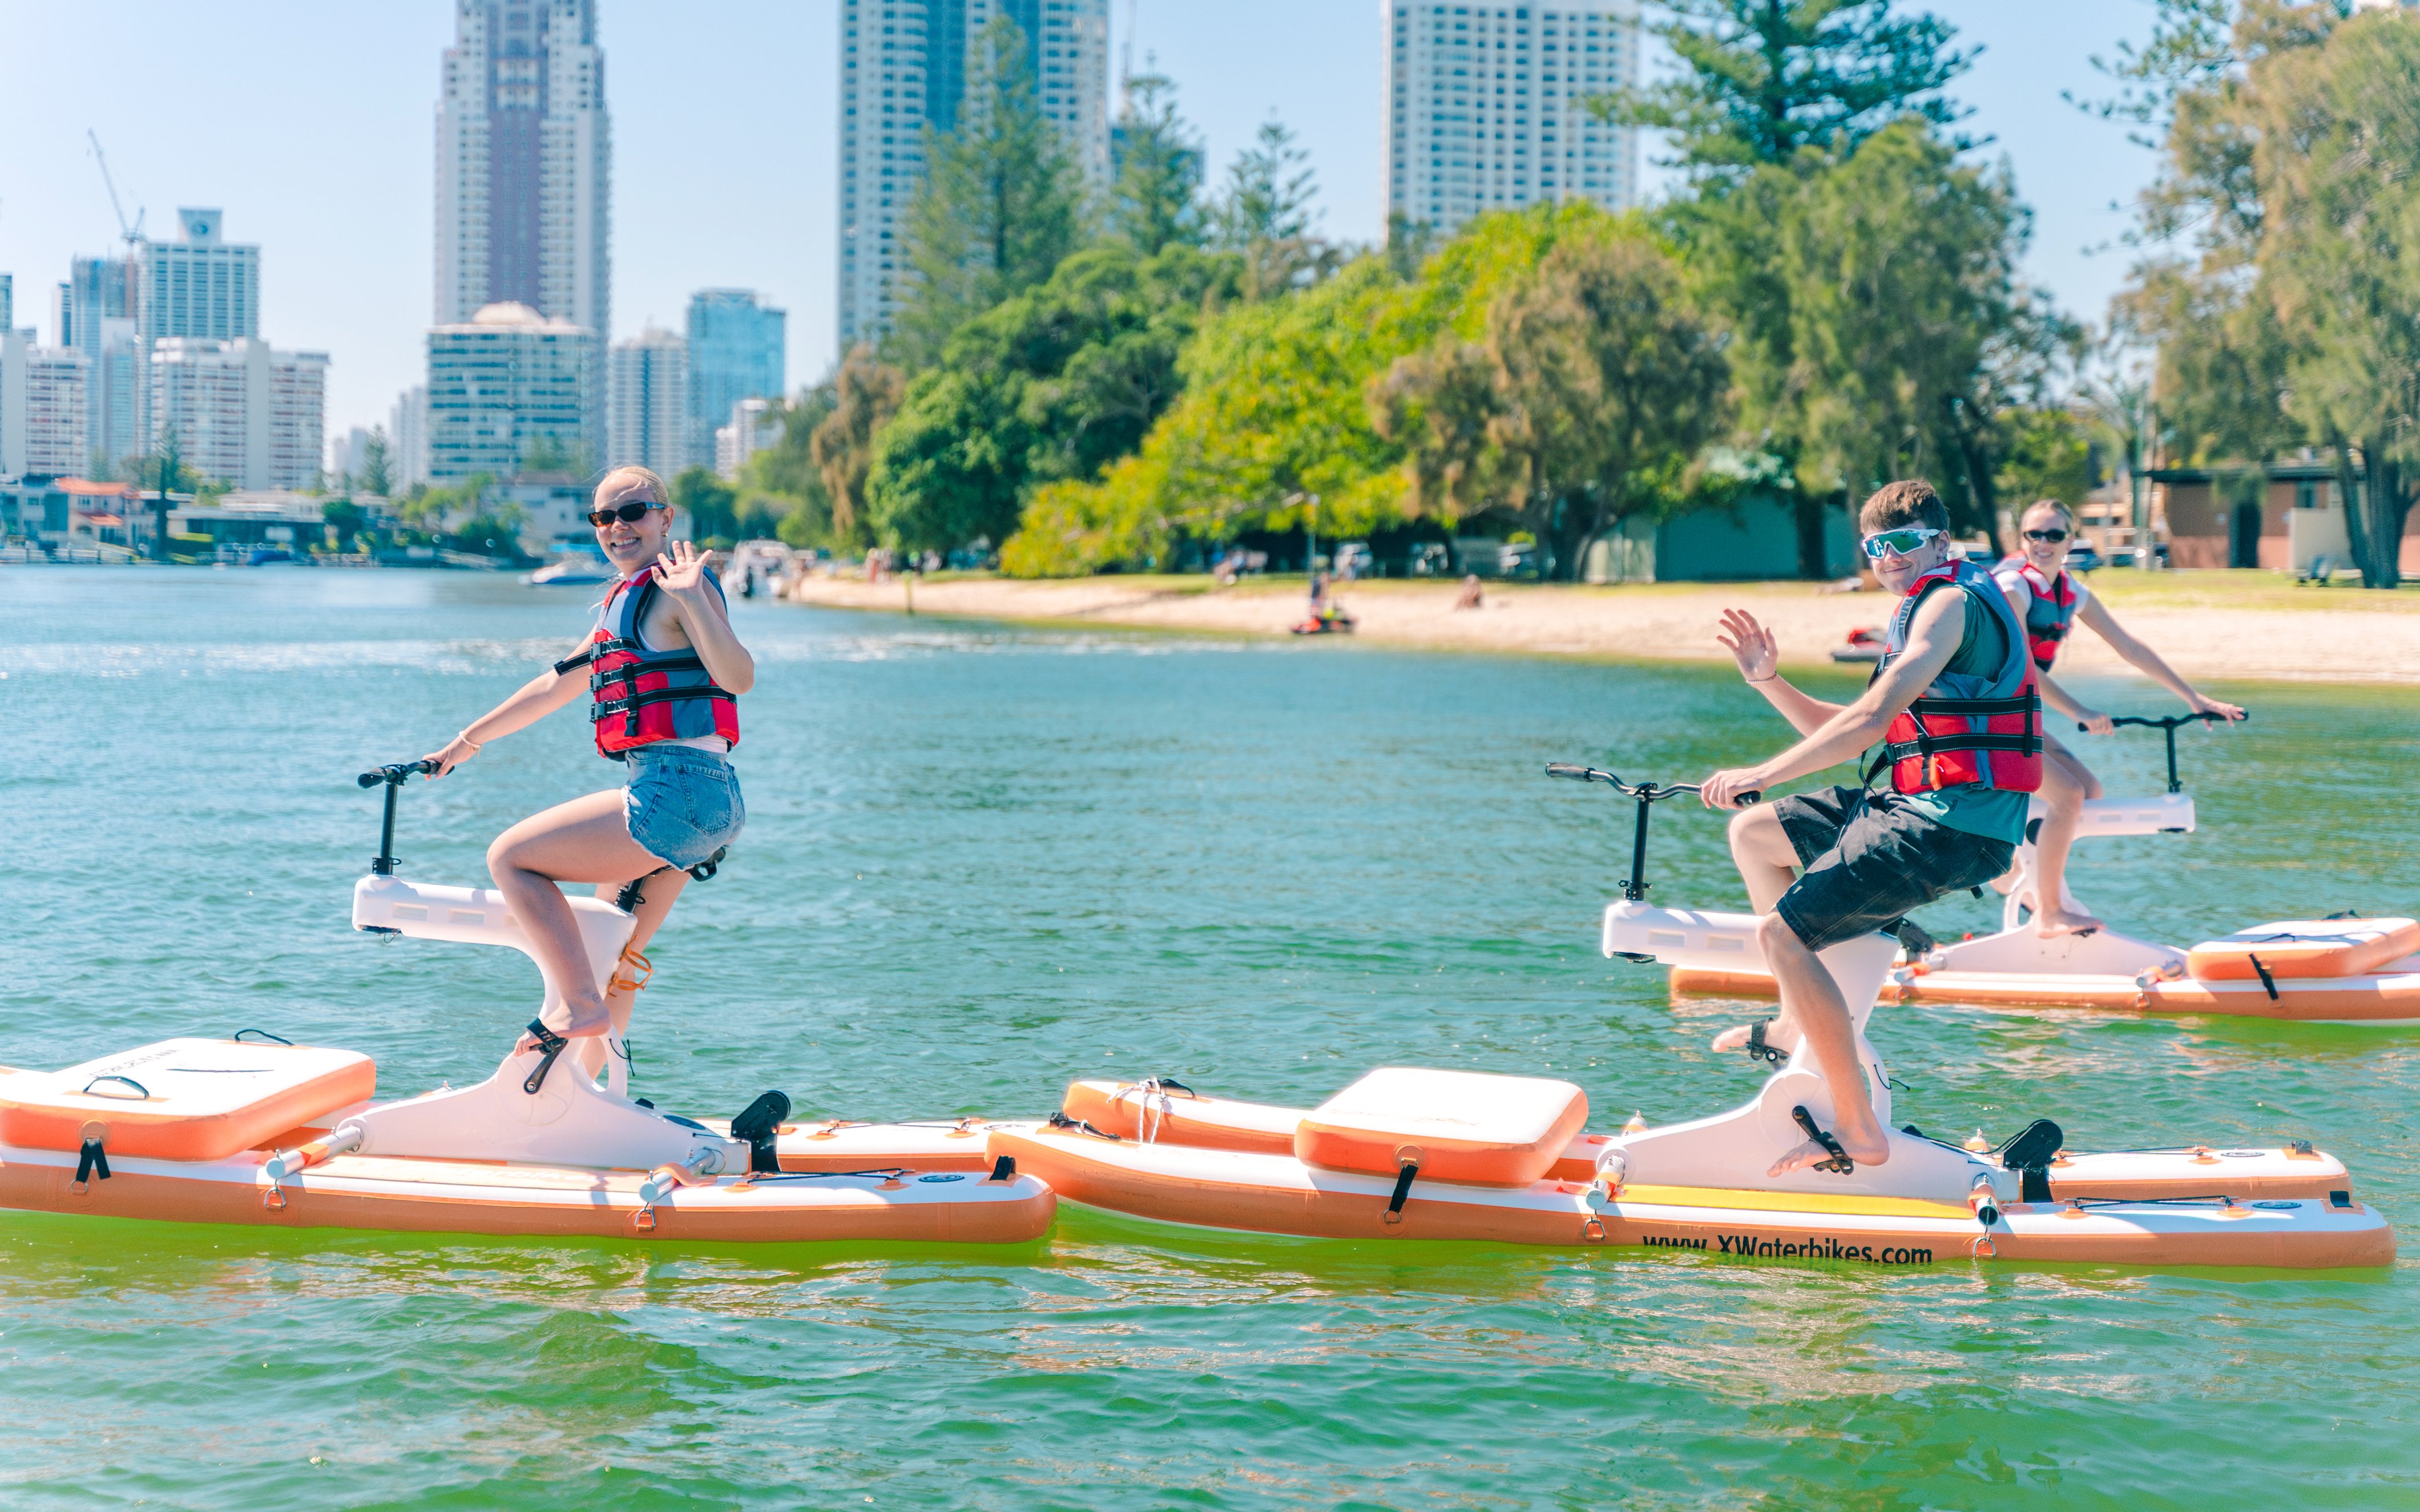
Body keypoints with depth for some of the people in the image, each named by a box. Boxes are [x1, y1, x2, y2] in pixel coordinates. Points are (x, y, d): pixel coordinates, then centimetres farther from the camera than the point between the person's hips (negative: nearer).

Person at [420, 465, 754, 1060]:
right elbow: (556, 685, 30)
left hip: (676, 794, -10)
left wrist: (693, 597, -36)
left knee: (510, 857, -8)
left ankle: (582, 1008, -12)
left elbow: (739, 677, -24)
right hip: (686, 804, 10)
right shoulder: (621, 604, 20)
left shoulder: (678, 587, -9)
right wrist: (465, 743, 34)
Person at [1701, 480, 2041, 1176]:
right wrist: (1769, 681, 8)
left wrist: (1764, 774, -22)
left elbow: (1874, 716, -25)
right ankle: (1798, 1024, 24)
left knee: (1780, 932, -19)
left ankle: (1858, 1132, -16)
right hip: (1916, 806, 11)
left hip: (1953, 826, -11)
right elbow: (1845, 732, 22)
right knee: (1752, 832, 21)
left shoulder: (1949, 601, -12)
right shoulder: (1928, 608, 22)